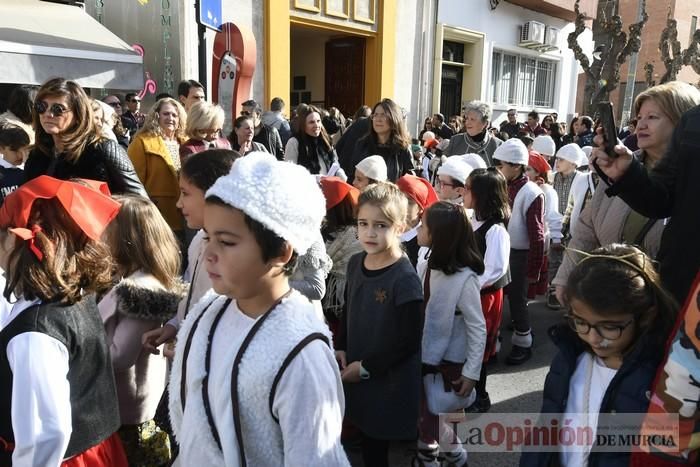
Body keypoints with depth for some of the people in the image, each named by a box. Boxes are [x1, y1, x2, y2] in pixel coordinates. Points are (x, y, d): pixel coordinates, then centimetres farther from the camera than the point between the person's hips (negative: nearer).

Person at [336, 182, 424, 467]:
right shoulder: (355, 264, -2)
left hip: (390, 379, -5)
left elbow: (409, 341, -18)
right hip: (356, 374, 6)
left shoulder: (405, 278, -21)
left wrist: (366, 367, -15)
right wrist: (341, 349, 1)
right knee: (366, 434, 18)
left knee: (378, 442, 9)